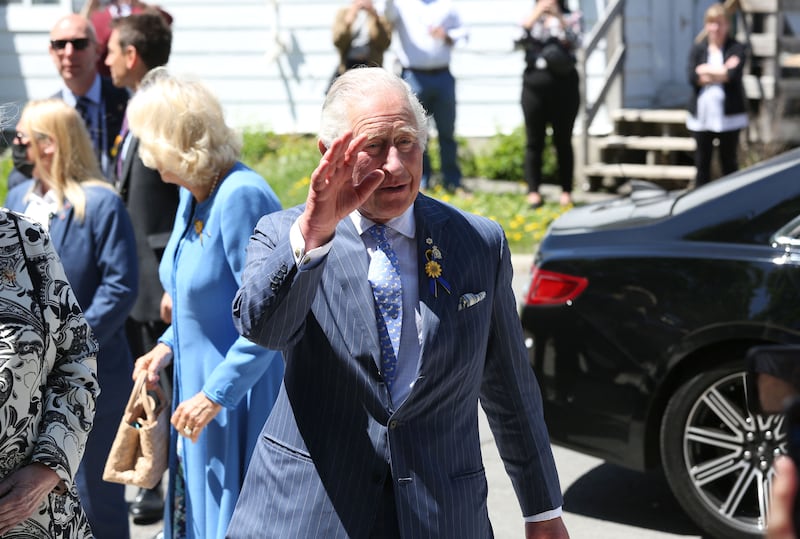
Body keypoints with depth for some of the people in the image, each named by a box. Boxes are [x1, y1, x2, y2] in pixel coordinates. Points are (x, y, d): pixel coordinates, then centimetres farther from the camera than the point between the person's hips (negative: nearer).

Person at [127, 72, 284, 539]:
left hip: (243, 400, -9)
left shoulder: (241, 196, -23)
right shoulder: (192, 195, 7)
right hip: (198, 398, 9)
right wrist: (168, 346, 5)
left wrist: (216, 394, -21)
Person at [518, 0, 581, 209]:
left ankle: (566, 192, 8)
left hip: (564, 86, -1)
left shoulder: (570, 18, 10)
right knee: (534, 141, 0)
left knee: (563, 141, 3)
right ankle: (533, 191, 4)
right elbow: (522, 32, -6)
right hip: (535, 85, 1)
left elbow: (574, 41, -7)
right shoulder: (532, 19, 14)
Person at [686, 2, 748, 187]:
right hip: (702, 115, 2)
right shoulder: (697, 50, 6)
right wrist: (722, 72, -11)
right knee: (702, 164, 7)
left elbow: (734, 74, -16)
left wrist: (707, 70, -7)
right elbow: (693, 78, -8)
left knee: (729, 162, 6)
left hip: (728, 116, -2)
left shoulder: (737, 49, 0)